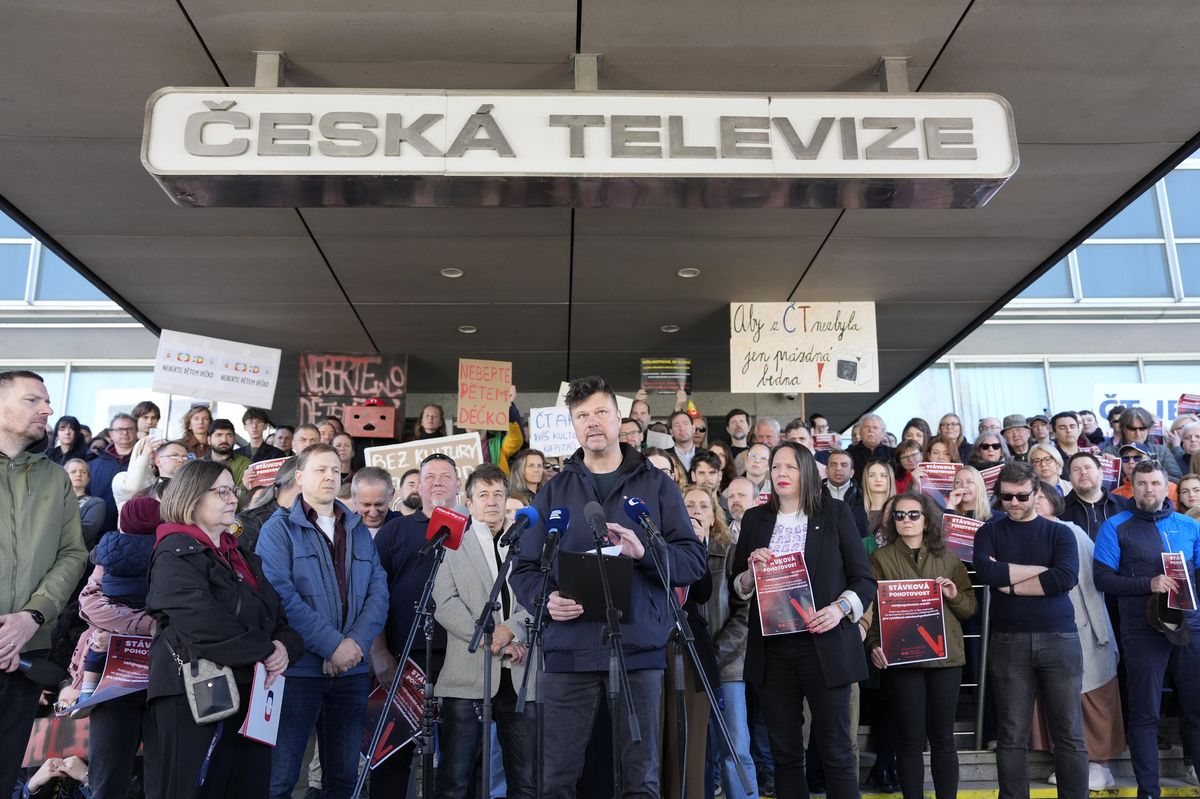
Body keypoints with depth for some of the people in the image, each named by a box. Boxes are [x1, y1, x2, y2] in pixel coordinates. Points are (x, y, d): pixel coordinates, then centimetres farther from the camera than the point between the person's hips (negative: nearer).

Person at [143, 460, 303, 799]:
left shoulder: (241, 556, 18)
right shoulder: (175, 555, -8)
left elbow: (276, 613, 16)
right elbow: (204, 623, -23)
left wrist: (285, 645, -6)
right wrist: (264, 652, -15)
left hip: (248, 694, 8)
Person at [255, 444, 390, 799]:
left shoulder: (359, 531, 14)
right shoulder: (278, 528, -1)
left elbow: (378, 590, 6)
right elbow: (281, 594, -13)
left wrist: (357, 642, -11)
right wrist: (332, 645, -17)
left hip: (352, 669, 5)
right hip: (299, 667, -4)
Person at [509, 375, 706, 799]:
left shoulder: (656, 485, 8)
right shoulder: (554, 490, 12)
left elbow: (694, 560, 2)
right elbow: (524, 567, 9)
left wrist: (646, 552, -17)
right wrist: (545, 598, -12)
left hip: (638, 649, -1)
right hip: (569, 650, 1)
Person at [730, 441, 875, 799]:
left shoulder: (835, 514, 3)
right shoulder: (755, 519, 10)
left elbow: (865, 579, 1)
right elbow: (736, 590, 12)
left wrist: (841, 608, -17)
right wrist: (751, 572, -9)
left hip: (824, 647, -2)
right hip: (772, 651, 3)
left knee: (835, 752, 1)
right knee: (784, 752, 8)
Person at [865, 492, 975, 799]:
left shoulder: (947, 557, 11)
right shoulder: (881, 557, 4)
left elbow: (970, 608, 13)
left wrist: (955, 596, -7)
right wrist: (874, 644, -13)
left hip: (945, 655, 2)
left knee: (942, 737, 6)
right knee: (911, 738, 2)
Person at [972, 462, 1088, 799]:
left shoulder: (1060, 533, 7)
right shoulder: (989, 532, 8)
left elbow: (1066, 578, -11)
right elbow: (986, 572, -11)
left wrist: (1010, 584, -9)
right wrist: (1041, 570, -8)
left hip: (1059, 638, 0)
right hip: (1008, 641, 0)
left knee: (1069, 733, 4)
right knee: (1012, 735, 4)